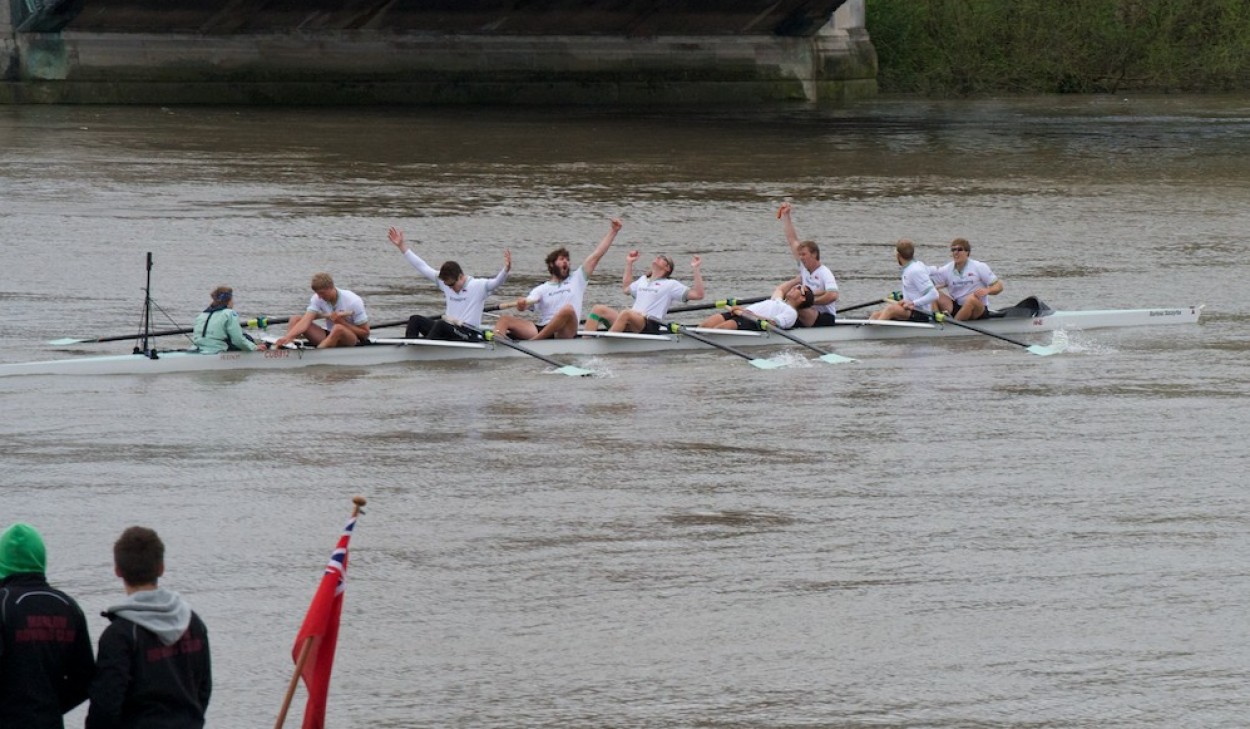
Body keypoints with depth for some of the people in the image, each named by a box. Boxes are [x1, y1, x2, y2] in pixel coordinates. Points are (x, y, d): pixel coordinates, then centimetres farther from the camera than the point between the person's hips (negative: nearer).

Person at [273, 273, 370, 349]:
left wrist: (342, 322, -23)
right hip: (329, 336, 5)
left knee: (338, 328, -41)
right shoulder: (317, 299, -6)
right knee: (295, 320, -10)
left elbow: (365, 333, -14)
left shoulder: (353, 302, -18)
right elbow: (305, 321, -19)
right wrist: (287, 337, -36)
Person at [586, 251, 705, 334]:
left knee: (626, 314, -39)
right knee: (598, 309, -12)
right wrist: (629, 264, 46)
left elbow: (697, 294, 0)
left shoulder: (671, 284, 8)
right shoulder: (643, 280, 29)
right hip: (629, 325, 7)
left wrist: (696, 269, -3)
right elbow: (626, 288, 49)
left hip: (650, 327, -7)